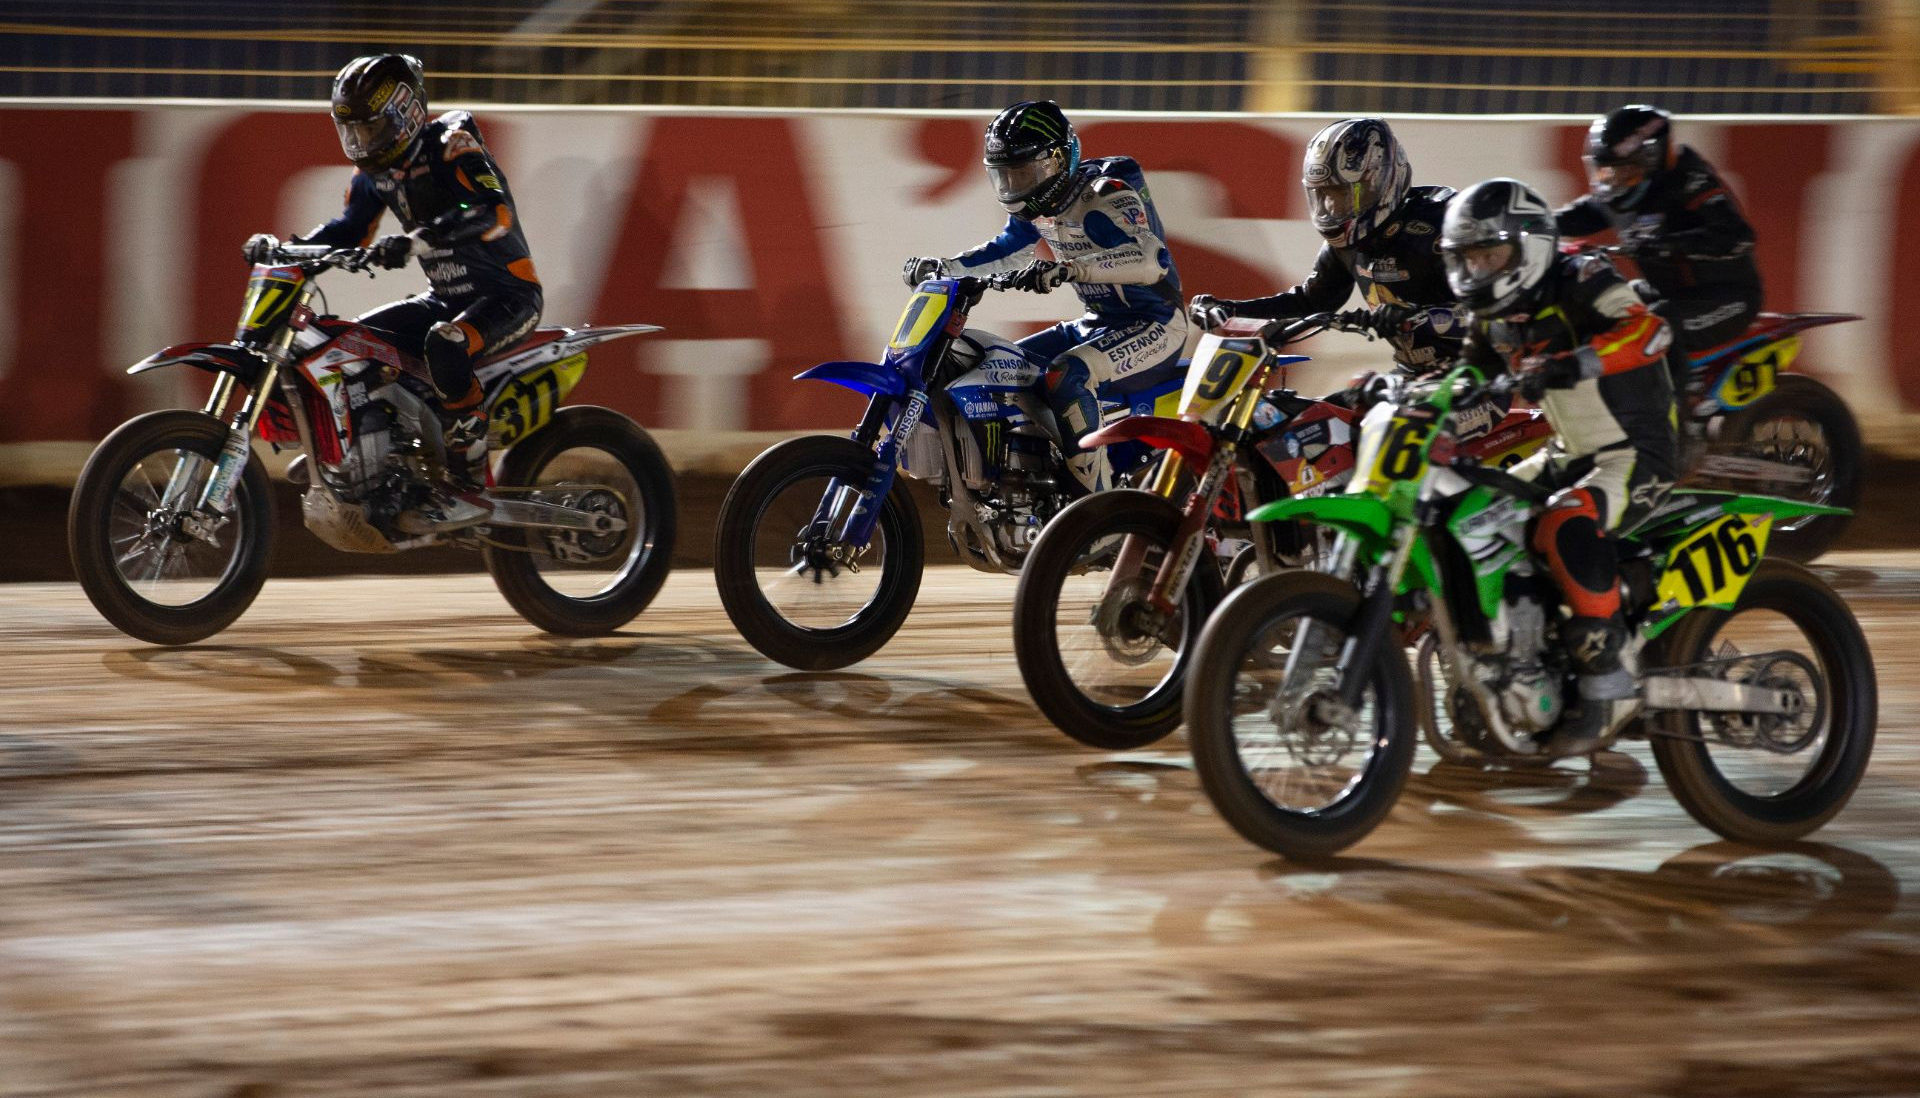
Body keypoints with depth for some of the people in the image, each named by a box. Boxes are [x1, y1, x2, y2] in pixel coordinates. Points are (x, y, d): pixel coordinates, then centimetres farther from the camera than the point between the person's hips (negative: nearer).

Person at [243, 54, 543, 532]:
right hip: (446, 297, 9)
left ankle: (469, 486, -33)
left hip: (507, 295, -9)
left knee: (445, 345, -37)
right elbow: (350, 230, 16)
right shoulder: (375, 169, 6)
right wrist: (285, 248, -3)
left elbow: (496, 212, -35)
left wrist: (417, 240, -47)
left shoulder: (451, 146, -19)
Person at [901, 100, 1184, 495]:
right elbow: (1007, 250, 27)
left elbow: (1152, 259, -40)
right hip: (1097, 325, 10)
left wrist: (1067, 269, -51)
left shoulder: (1104, 198, -23)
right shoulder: (1038, 206, 6)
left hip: (1153, 326, -10)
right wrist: (942, 267, 12)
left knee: (1065, 376, -34)